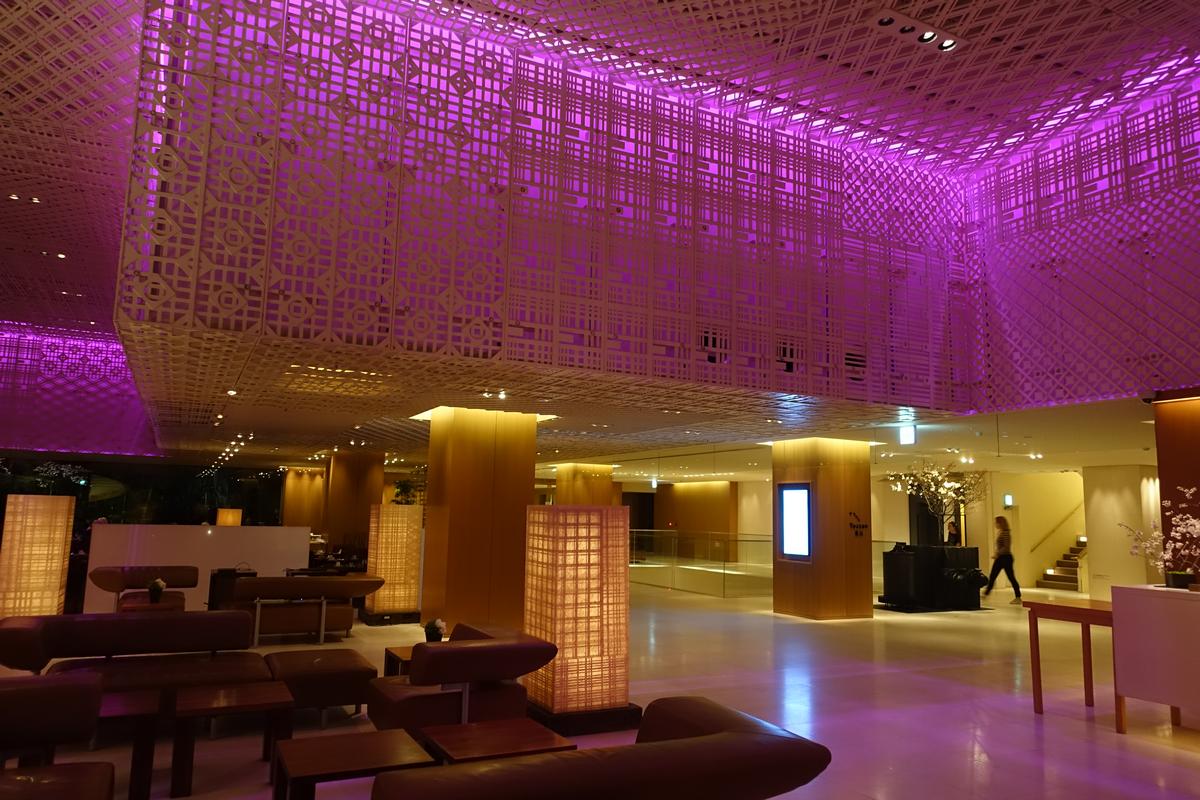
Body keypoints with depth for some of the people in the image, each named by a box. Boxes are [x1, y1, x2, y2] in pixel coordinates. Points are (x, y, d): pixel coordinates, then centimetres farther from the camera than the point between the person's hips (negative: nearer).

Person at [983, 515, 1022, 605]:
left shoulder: (1006, 533, -16)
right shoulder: (999, 532, 13)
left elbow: (1006, 547, -22)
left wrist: (997, 554, -19)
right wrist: (995, 554, 8)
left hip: (1005, 558, -10)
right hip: (1000, 558, 10)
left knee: (1011, 578, -4)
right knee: (992, 577, 12)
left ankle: (1018, 598, 1)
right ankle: (986, 593, 20)